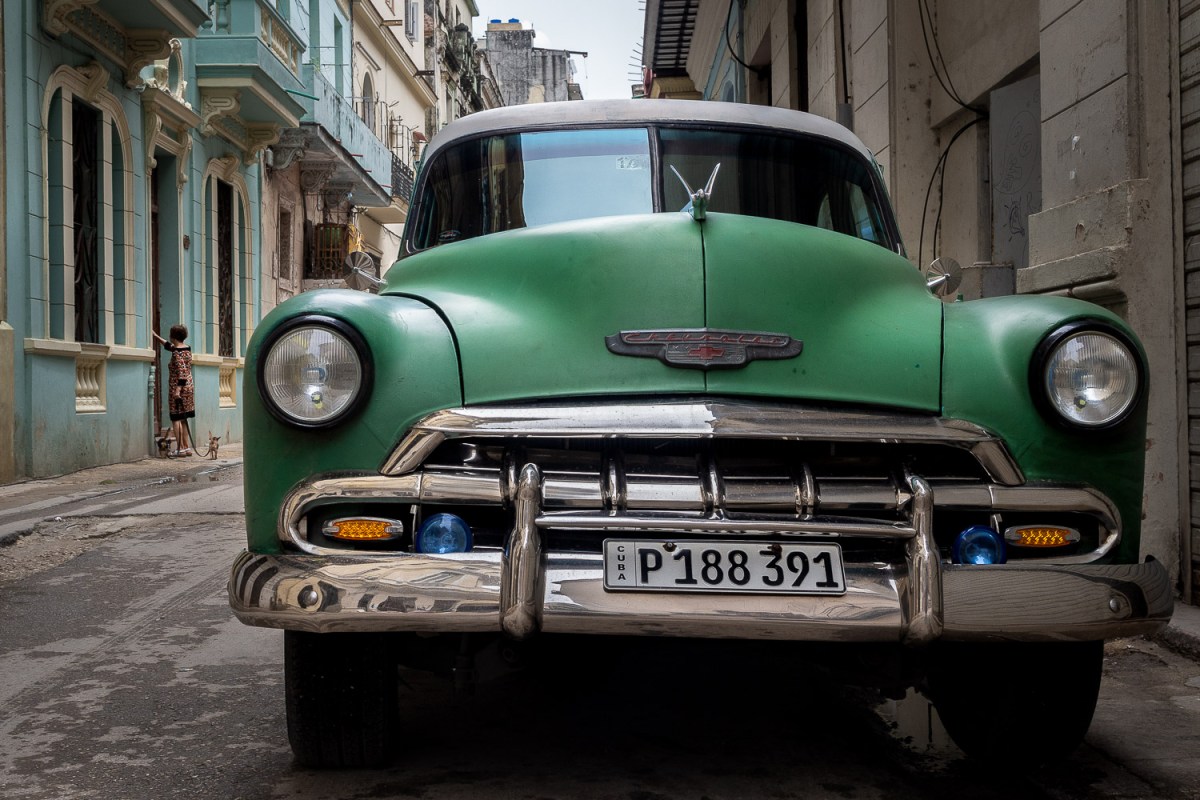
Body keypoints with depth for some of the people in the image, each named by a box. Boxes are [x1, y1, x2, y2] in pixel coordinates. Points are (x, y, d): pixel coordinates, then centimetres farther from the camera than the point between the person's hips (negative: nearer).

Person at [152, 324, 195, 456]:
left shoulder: (177, 353, -15)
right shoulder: (187, 349, 11)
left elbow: (182, 372, -23)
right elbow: (169, 346, 30)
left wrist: (178, 390, -26)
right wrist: (156, 336, 38)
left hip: (178, 388, -9)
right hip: (189, 387, 9)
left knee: (176, 419, -3)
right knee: (183, 419, 13)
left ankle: (180, 448, -6)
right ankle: (187, 447, 13)